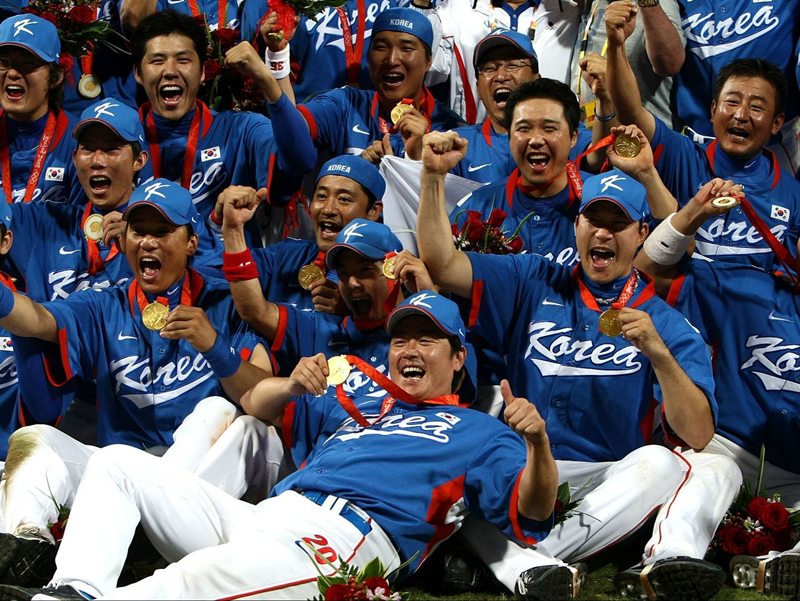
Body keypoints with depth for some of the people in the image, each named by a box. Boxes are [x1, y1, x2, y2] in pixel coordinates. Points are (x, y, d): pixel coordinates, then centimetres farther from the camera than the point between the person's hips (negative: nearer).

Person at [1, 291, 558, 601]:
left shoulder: (475, 432, 18)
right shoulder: (351, 411, 38)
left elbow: (533, 508, 1)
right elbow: (257, 403, 36)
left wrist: (537, 442, -22)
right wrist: (293, 385, 12)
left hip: (341, 535, -8)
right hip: (263, 517, 8)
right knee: (117, 464, 0)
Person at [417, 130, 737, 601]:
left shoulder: (669, 325, 9)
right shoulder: (534, 284, 16)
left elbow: (698, 437, -5)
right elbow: (441, 264, 4)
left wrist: (658, 352, -18)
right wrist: (434, 176, -8)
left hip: (616, 488, -1)